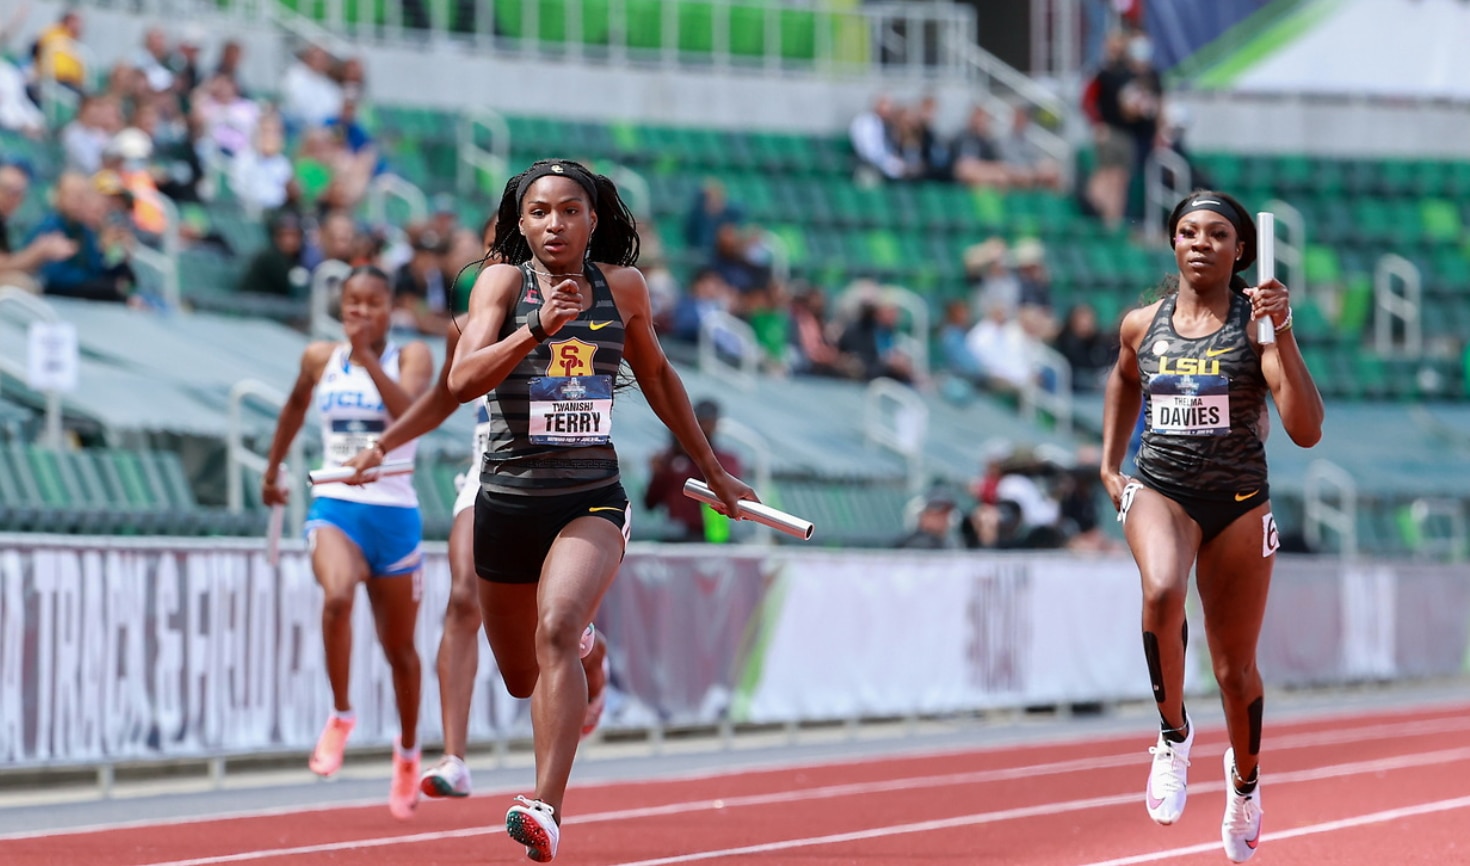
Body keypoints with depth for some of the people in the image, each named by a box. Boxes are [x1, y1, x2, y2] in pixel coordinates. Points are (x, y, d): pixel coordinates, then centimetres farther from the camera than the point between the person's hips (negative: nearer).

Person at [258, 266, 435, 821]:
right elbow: (296, 405, 26)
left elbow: (407, 411, -22)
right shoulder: (319, 359, 5)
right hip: (335, 507, 0)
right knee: (338, 597, -32)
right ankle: (340, 715, -15)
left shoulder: (411, 357, -2)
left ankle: (408, 749, 35)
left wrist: (366, 357, -29)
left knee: (398, 646, 11)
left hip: (395, 514, 0)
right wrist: (273, 468, 32)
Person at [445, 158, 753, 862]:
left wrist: (710, 467, 30)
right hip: (508, 498, 1)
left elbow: (656, 373, 23)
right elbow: (462, 381, -17)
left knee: (557, 631, -27)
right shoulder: (503, 282, -3)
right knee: (521, 680, 14)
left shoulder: (622, 285, 5)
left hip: (592, 500, 0)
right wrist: (537, 330, -31)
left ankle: (546, 808, -33)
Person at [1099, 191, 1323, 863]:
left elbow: (1306, 431, -18)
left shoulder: (1256, 322, -8)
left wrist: (1282, 336, -27)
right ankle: (1173, 732, -14)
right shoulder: (1142, 325, 2)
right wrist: (1109, 464, 19)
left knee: (1235, 667, 8)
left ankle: (1245, 777, 38)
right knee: (1161, 591, -34)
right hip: (1158, 488, 1)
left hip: (1239, 501, -1)